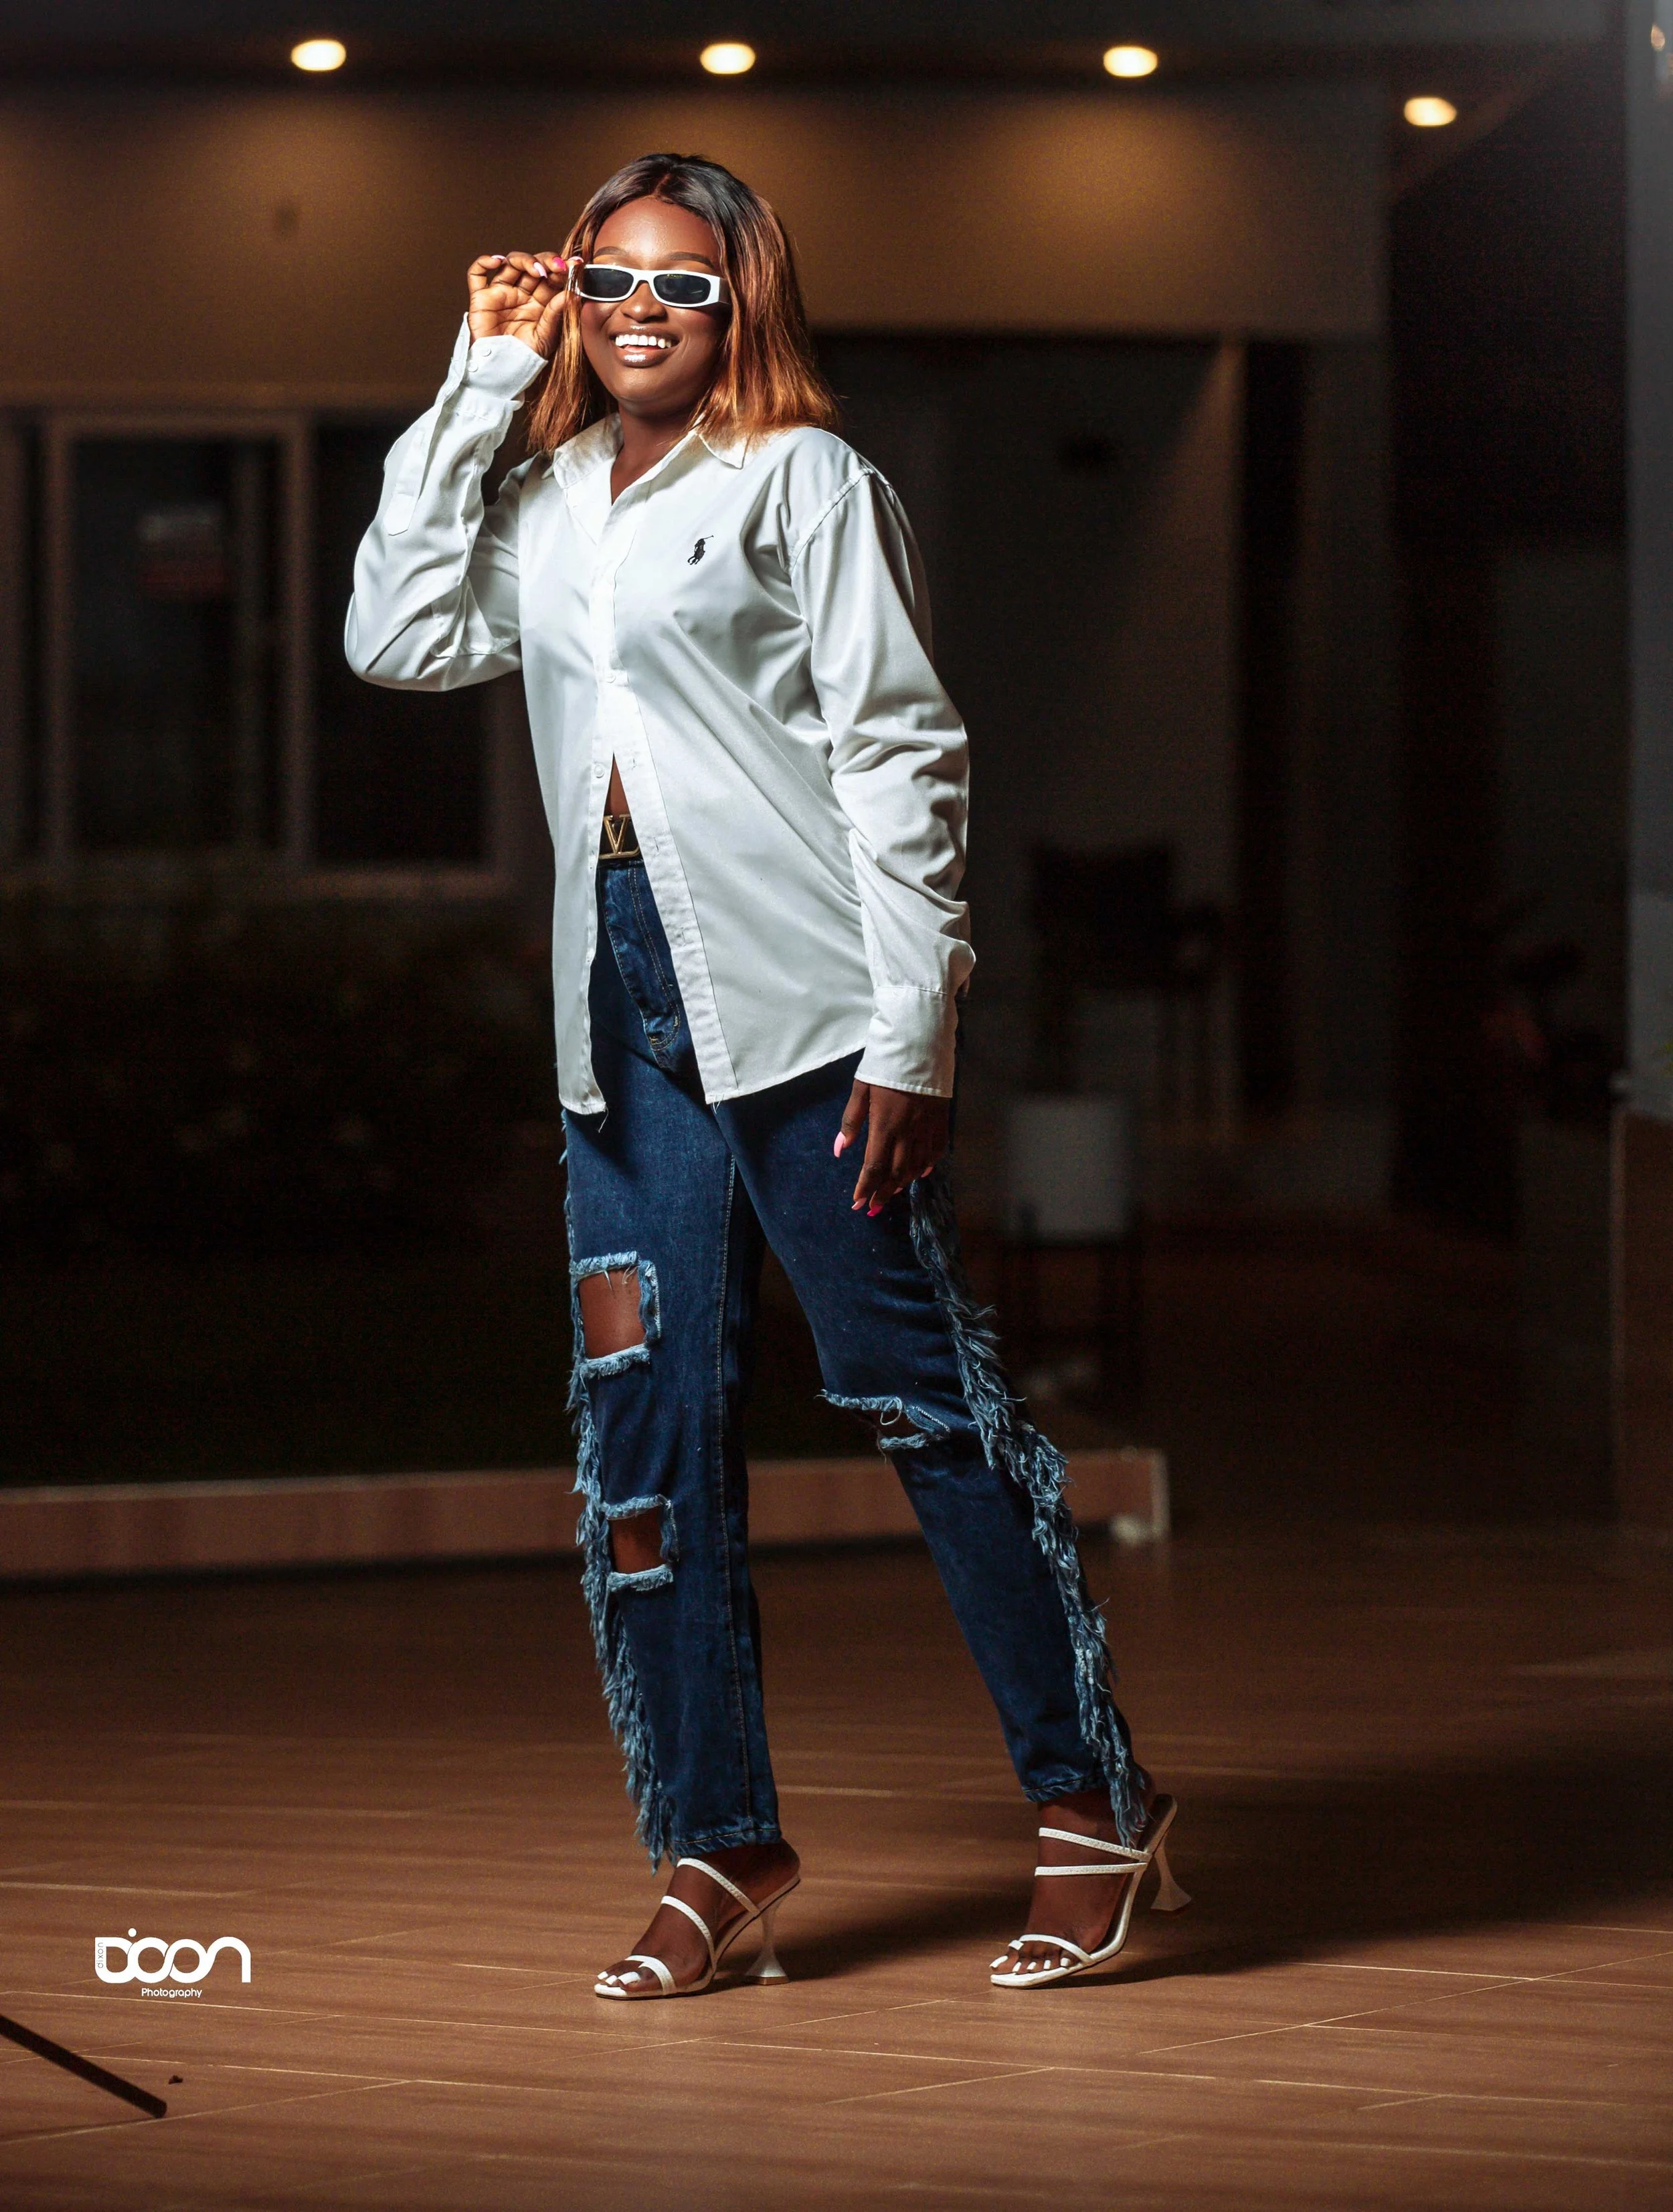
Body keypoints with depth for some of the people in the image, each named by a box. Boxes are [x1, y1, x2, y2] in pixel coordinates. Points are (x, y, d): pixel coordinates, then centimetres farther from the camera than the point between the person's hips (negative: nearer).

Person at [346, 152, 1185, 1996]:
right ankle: (717, 1845, 11)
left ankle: (1090, 1796, 6)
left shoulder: (804, 481, -1)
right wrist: (481, 387, 6)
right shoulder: (549, 505, 16)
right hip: (625, 1011, 6)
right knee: (646, 1417, 4)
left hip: (801, 1003, -6)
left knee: (918, 1397, -3)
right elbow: (399, 639, 6)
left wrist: (910, 1031, -13)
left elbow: (899, 755, -5)